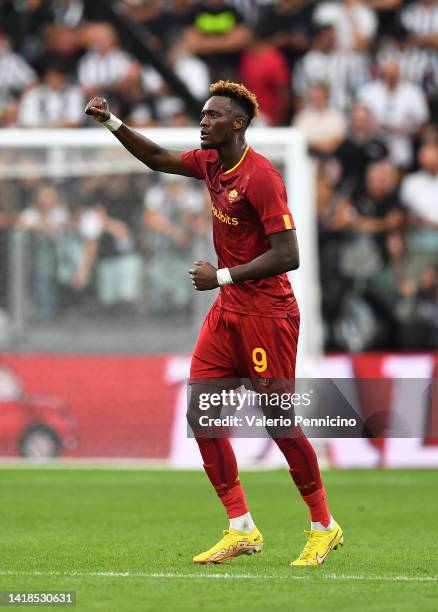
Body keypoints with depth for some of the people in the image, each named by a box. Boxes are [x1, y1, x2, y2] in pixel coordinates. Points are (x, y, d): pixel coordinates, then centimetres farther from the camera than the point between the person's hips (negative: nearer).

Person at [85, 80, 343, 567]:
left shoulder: (260, 176, -19)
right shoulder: (210, 164, 6)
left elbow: (287, 256, -23)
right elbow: (157, 158, 24)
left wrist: (222, 276, -20)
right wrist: (110, 122, 12)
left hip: (266, 314, -9)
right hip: (227, 312, 9)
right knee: (199, 414, 1)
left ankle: (324, 527, 13)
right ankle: (242, 530, 7)